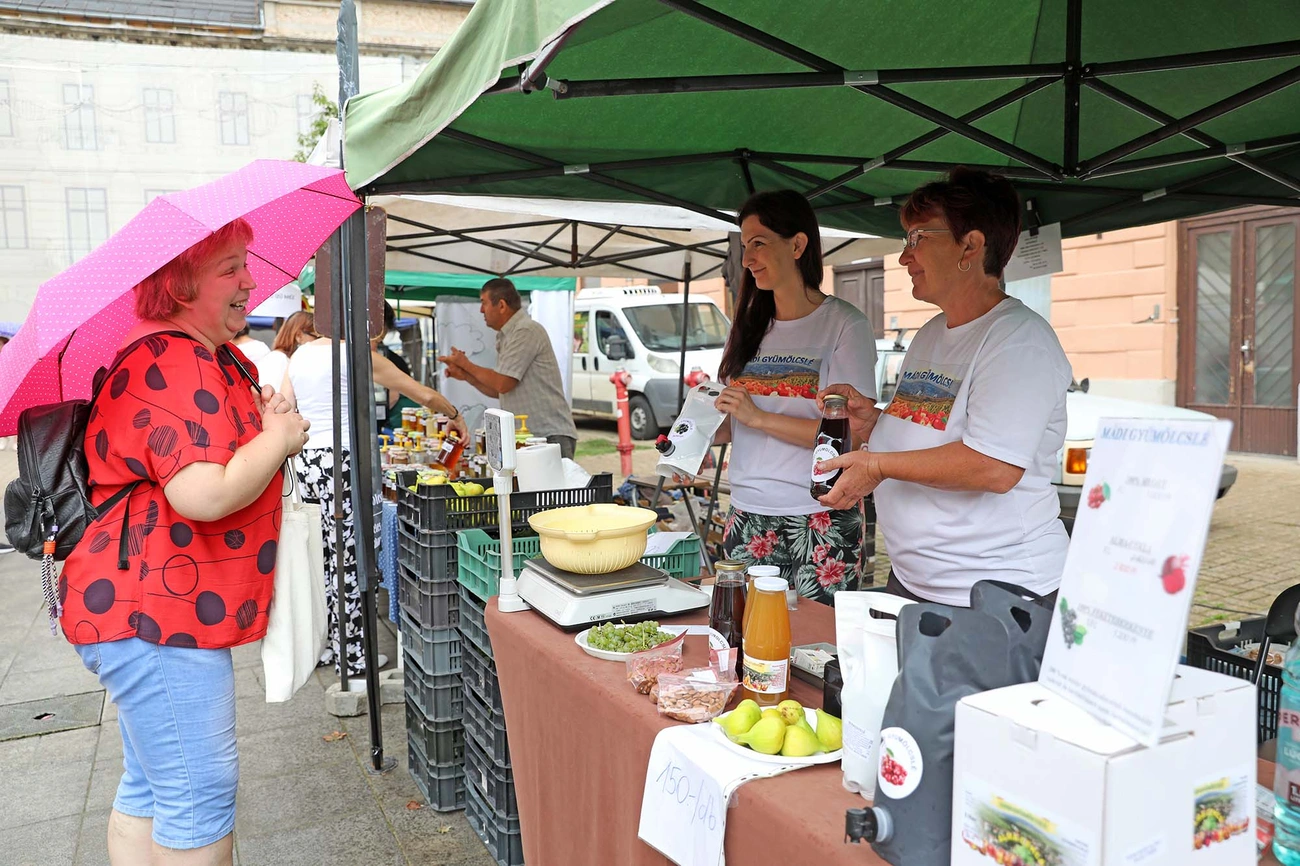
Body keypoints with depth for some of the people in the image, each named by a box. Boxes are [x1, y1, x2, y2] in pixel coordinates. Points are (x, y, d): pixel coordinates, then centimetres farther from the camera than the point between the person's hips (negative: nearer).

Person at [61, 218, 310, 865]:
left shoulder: (213, 358, 14)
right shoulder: (174, 366, -21)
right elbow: (206, 495, -31)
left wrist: (268, 417, 4)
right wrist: (280, 437, -15)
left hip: (154, 610, 11)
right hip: (153, 614, -11)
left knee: (148, 787, 21)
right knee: (202, 792, -2)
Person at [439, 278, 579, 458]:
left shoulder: (526, 331, -12)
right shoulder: (506, 337, 18)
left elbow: (503, 384, -15)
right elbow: (499, 391, 21)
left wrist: (466, 364, -1)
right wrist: (465, 375, 11)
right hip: (527, 437, 9)